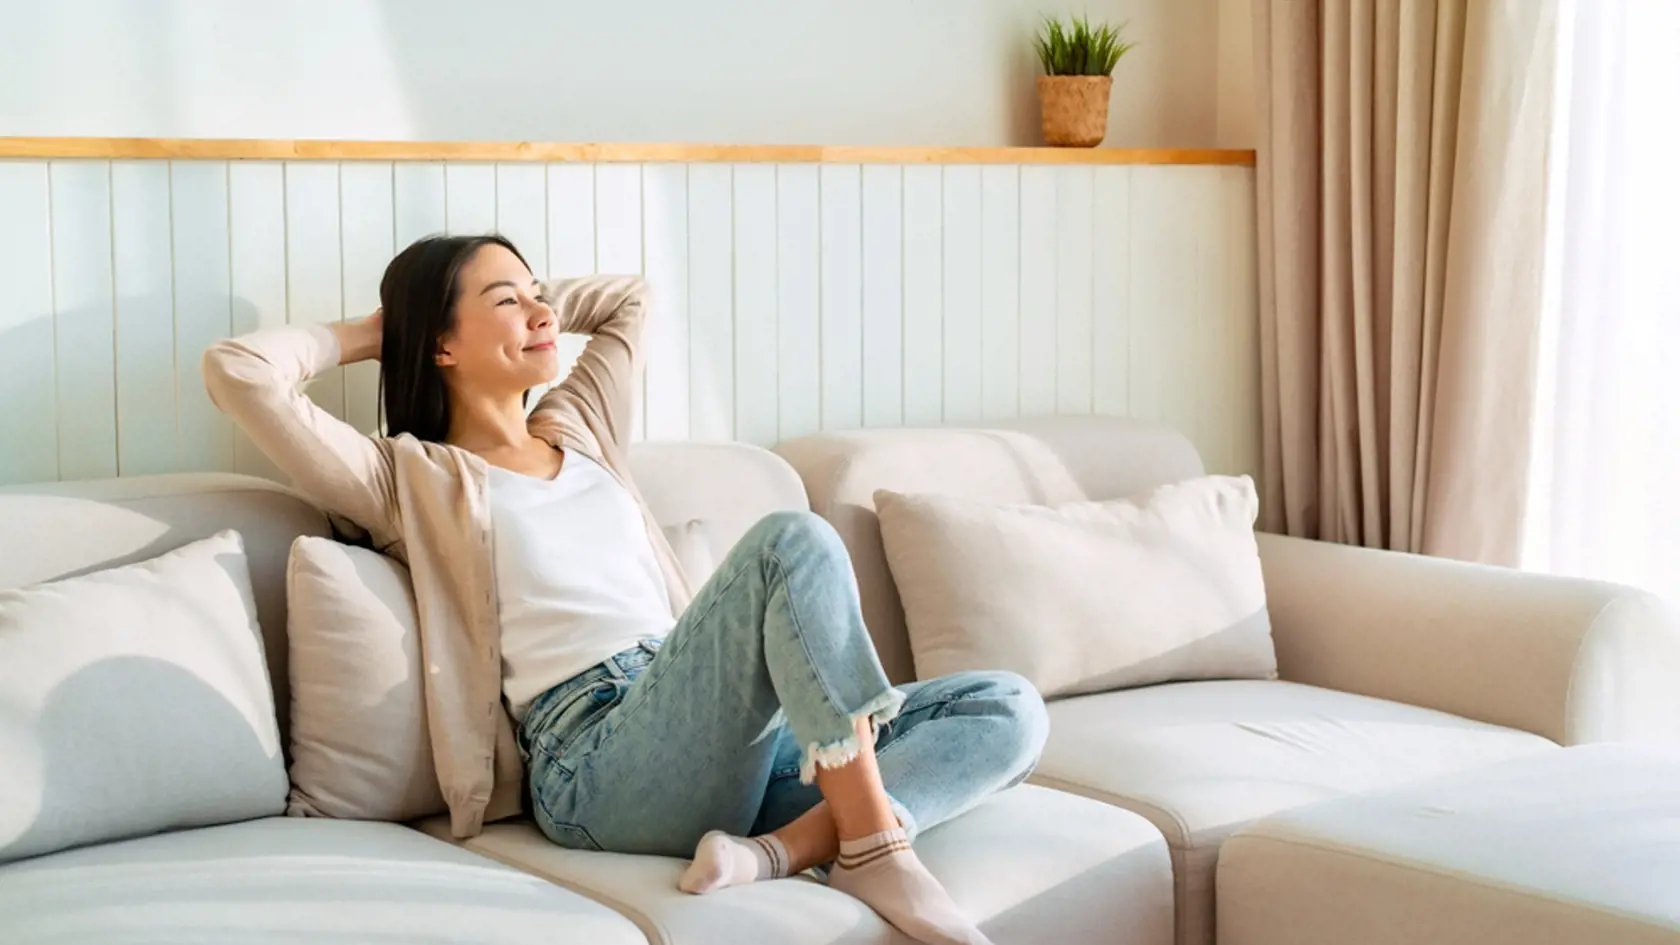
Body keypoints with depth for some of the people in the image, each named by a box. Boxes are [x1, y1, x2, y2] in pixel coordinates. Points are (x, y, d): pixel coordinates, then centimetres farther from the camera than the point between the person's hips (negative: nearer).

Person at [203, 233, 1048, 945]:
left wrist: (530, 307, 32)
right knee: (793, 541, -29)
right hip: (600, 760, -7)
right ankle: (875, 851, -29)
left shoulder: (580, 433, 28)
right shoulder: (409, 480, 9)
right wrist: (368, 334, 15)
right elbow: (238, 371, -2)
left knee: (1009, 709, -10)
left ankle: (790, 846, -31)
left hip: (730, 736, 7)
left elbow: (627, 298, 45)